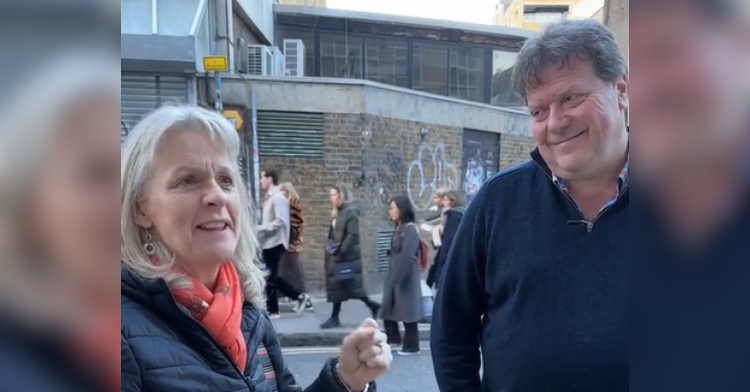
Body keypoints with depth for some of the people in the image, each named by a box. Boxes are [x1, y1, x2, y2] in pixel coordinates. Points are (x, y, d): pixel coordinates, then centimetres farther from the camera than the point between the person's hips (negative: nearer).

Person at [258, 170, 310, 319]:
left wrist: (260, 228, -19)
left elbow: (280, 221, -23)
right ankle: (300, 296, 18)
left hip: (275, 242, -9)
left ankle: (273, 311, 10)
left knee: (270, 277, -1)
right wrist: (261, 230, 5)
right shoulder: (269, 197, 14)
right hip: (269, 243, 9)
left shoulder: (278, 197, -15)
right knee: (271, 277, 13)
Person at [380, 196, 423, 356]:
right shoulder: (398, 229, 13)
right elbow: (395, 254, 12)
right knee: (388, 308, 13)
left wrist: (398, 278, -22)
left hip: (406, 277, -9)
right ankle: (393, 337, 28)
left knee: (407, 311, 0)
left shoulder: (410, 229, -13)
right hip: (394, 276, 9)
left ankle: (412, 346, 10)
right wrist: (392, 278, 10)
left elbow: (407, 256, -20)